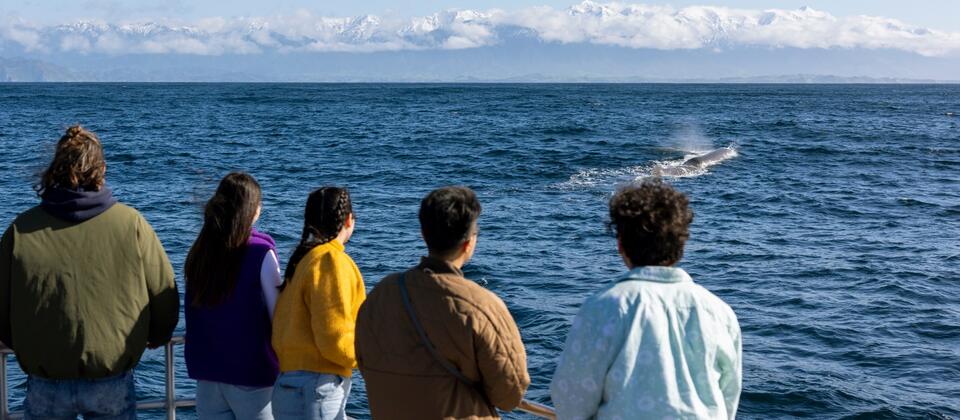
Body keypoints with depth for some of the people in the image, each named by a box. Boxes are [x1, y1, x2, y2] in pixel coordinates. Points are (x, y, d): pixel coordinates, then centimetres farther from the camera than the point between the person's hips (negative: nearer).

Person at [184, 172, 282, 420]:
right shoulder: (261, 253, -13)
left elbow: (193, 311, 10)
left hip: (206, 371, 5)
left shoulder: (199, 252, 3)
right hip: (252, 372, -5)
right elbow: (278, 315, -11)